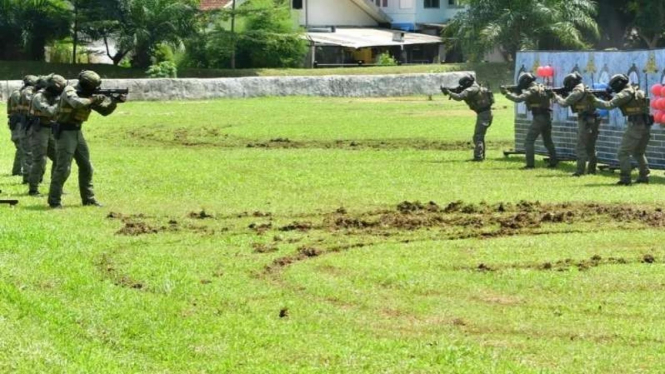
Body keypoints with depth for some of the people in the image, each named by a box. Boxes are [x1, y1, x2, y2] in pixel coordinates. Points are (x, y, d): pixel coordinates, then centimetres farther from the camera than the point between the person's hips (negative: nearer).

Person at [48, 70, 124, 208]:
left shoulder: (88, 96, 8)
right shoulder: (69, 92, -16)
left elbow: (104, 110, 9)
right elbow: (77, 103, -37)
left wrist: (114, 102, -8)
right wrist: (93, 100, -24)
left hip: (77, 132, 9)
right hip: (64, 132, -8)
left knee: (86, 166, 11)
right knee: (63, 168, -12)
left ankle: (88, 198, 21)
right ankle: (54, 201, -7)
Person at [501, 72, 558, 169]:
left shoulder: (532, 90, -12)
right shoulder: (542, 87, 14)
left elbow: (518, 99, -22)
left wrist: (506, 93, -15)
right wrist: (520, 92, 14)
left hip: (539, 118, -8)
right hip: (547, 117, 8)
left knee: (529, 141, -3)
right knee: (548, 141, 20)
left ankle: (530, 164, -9)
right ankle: (553, 162, 20)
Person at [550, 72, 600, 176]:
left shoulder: (578, 91, -12)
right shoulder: (585, 89, 17)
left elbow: (565, 103, -11)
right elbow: (571, 102, 25)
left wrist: (556, 96, 6)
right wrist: (560, 96, 16)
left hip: (586, 120, -9)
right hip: (594, 120, 9)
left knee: (581, 146, -7)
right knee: (590, 146, 16)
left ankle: (580, 170, -10)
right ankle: (591, 169, 19)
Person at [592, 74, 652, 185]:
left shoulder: (625, 94, -8)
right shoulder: (638, 92, 17)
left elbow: (609, 105, -13)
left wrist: (594, 100, -5)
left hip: (635, 126, -8)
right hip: (646, 126, 8)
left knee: (623, 153, -3)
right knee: (639, 153, 23)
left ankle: (625, 178, -8)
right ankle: (644, 176, 20)